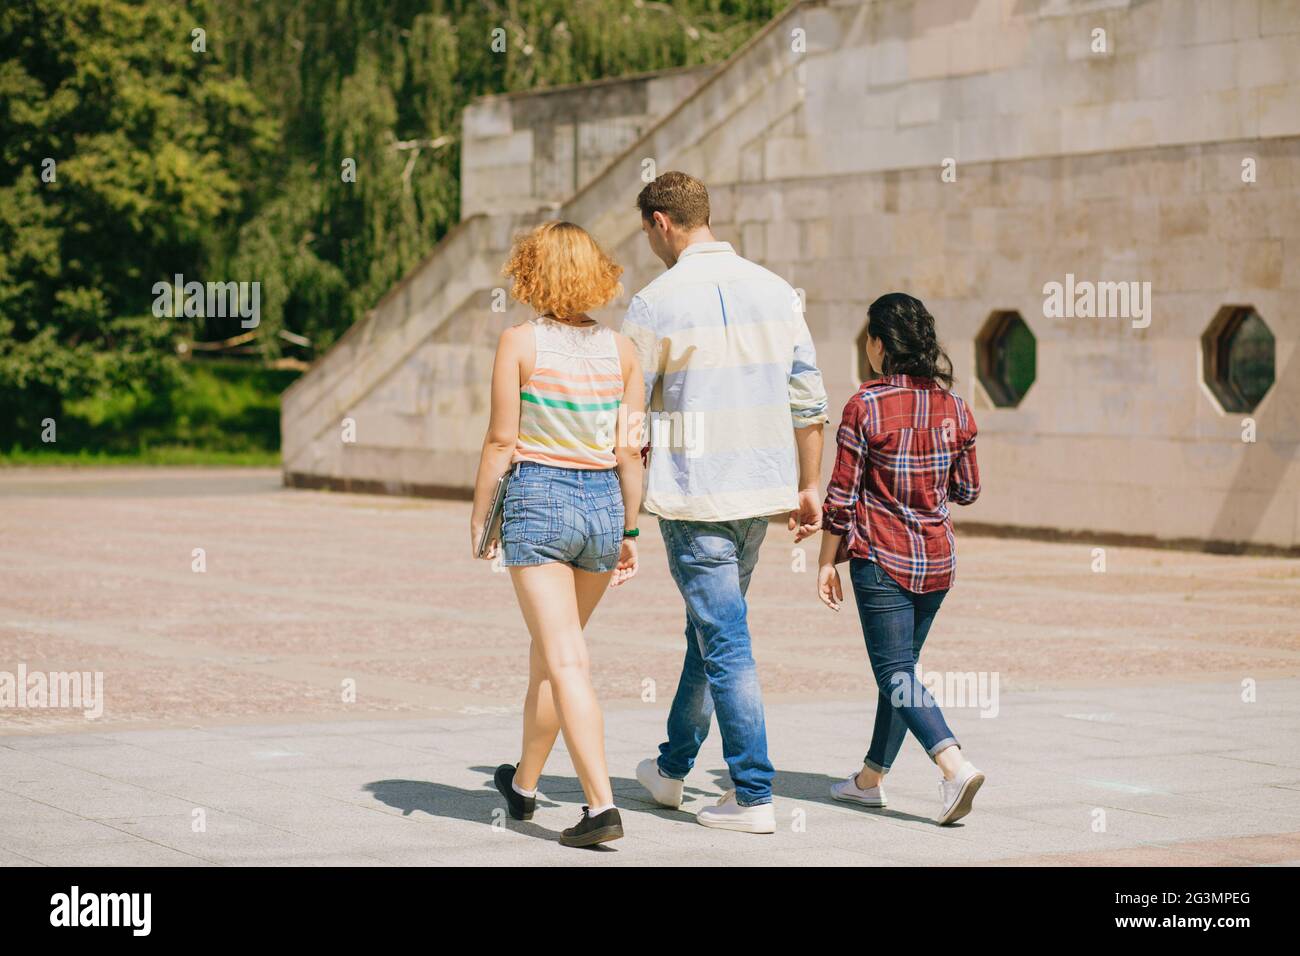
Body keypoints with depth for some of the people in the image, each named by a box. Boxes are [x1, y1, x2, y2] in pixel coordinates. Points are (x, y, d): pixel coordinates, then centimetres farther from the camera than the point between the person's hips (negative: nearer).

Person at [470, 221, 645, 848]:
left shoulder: (520, 342, -7)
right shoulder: (619, 349, 4)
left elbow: (501, 440, -7)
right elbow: (631, 449, 4)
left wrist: (479, 516, 2)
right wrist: (629, 530, 11)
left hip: (537, 498, -5)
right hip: (602, 503, 5)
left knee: (566, 662, -6)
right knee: (550, 650, 21)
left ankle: (602, 804, -16)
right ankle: (524, 783, 36)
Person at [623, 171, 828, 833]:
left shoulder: (656, 303, -10)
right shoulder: (774, 291, 7)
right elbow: (808, 398, 8)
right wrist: (809, 486, 14)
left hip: (693, 496, -6)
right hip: (761, 489, 6)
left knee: (725, 642, -3)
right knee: (710, 626, 20)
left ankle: (753, 796, -3)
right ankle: (673, 767, 35)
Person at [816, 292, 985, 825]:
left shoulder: (865, 407, -13)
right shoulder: (952, 406, 1)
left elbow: (841, 496, -11)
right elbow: (968, 491, 9)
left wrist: (826, 562, -1)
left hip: (880, 558, -5)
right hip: (937, 560, 6)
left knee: (896, 673, -4)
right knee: (901, 666, 17)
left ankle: (955, 765, -24)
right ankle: (872, 777, 26)